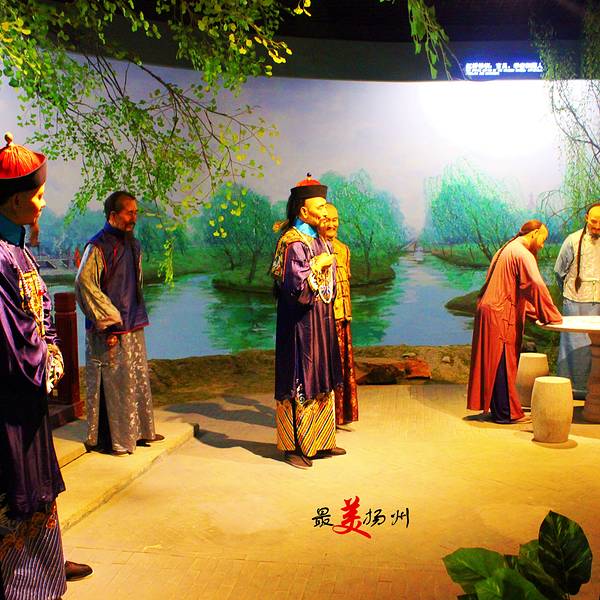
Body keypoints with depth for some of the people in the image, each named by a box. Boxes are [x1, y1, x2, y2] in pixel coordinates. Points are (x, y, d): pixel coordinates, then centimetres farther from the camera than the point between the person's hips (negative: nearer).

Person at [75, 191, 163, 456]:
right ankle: (112, 440, 13)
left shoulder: (132, 244, 12)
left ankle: (139, 430, 30)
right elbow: (85, 285, -20)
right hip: (110, 331, -8)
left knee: (139, 380, 16)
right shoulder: (98, 247, -14)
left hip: (133, 326, 8)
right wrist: (108, 324, -19)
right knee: (113, 384, 0)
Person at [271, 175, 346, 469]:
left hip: (321, 323, 9)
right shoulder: (292, 243, -17)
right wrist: (318, 265, -17)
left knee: (321, 382, 15)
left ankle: (320, 441, 27)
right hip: (301, 326, -9)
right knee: (299, 384, -1)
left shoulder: (318, 240, 12)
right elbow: (296, 285, -26)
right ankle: (294, 446, 11)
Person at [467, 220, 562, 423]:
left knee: (494, 363, 13)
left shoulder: (506, 249, 20)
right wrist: (553, 316, -13)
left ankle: (497, 407, 21)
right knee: (504, 364, -3)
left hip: (489, 312, 9)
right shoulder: (523, 254, -11)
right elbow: (537, 286, -21)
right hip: (501, 316, -9)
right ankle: (507, 412, 4)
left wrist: (534, 312, 21)